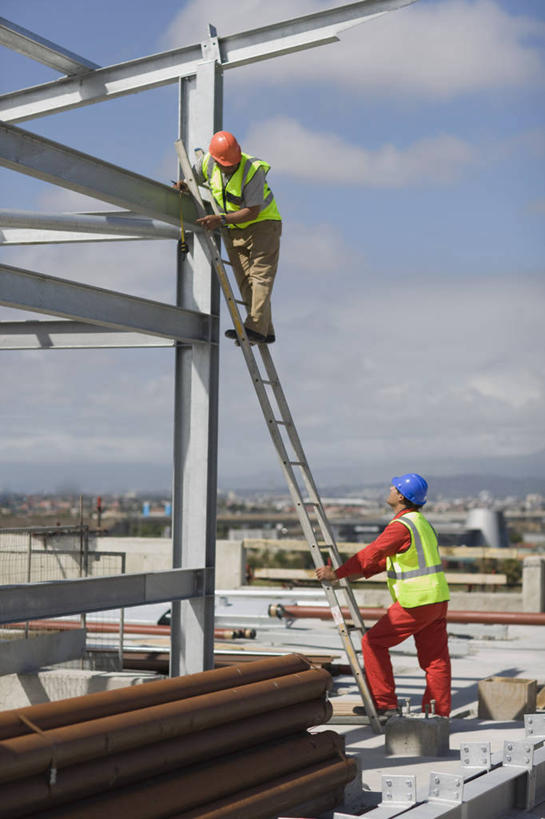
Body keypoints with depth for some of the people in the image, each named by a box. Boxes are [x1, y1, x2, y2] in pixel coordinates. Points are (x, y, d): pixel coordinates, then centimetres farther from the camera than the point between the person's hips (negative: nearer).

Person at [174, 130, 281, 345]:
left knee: (261, 275, -18)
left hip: (263, 224, -6)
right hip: (234, 231, 6)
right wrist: (182, 185, -9)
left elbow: (253, 212, -27)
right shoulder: (207, 162, -8)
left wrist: (221, 220, -33)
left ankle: (255, 328, -28)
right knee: (245, 282, 0)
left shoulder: (253, 170, -25)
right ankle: (266, 333, 1)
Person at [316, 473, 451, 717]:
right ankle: (439, 714, 11)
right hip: (437, 600, 9)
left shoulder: (401, 526, -16)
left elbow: (371, 554, -16)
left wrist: (336, 573, -8)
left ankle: (384, 704, 3)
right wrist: (359, 573, 16)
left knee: (373, 642, 1)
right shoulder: (421, 522, 16)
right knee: (435, 659, 9)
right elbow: (386, 557, 21)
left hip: (416, 604, -9)